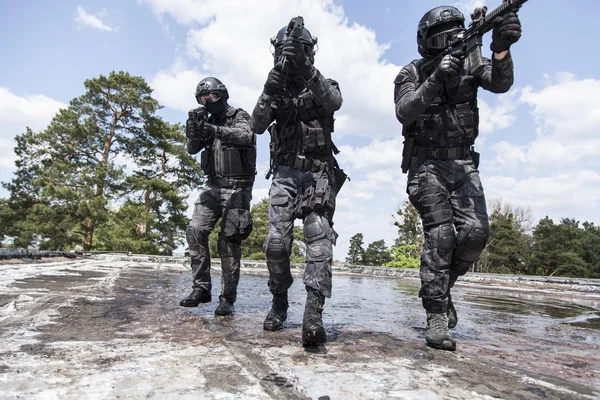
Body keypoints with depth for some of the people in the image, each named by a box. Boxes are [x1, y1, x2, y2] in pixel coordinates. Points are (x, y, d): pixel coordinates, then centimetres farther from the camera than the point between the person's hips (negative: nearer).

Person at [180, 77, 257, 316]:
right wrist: (194, 130, -16)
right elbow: (192, 149, 5)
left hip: (236, 188, -5)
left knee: (229, 243, -7)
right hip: (212, 187, 6)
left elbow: (245, 136, -25)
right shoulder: (208, 121, 15)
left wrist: (214, 131, -40)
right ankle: (201, 288, 2)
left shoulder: (239, 116, -3)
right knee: (195, 231, -10)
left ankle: (227, 299, 3)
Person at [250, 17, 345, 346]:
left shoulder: (323, 85, 7)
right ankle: (279, 302, 15)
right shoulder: (274, 89, 13)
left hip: (318, 174, -2)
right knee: (277, 241, -6)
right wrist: (269, 93, -19)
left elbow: (334, 102, -18)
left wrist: (307, 69, -30)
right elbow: (256, 126, -2)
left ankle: (314, 313, -24)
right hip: (284, 174, 2)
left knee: (319, 236, -18)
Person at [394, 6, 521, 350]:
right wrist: (435, 80, -29)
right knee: (440, 235, -13)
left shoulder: (468, 64, 7)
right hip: (428, 164, -3)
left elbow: (501, 83, -11)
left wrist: (501, 47, -30)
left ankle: (441, 283, 16)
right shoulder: (412, 73, -1)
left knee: (476, 231, -11)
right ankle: (437, 316, -6)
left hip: (463, 163, 4)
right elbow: (404, 112, -17)